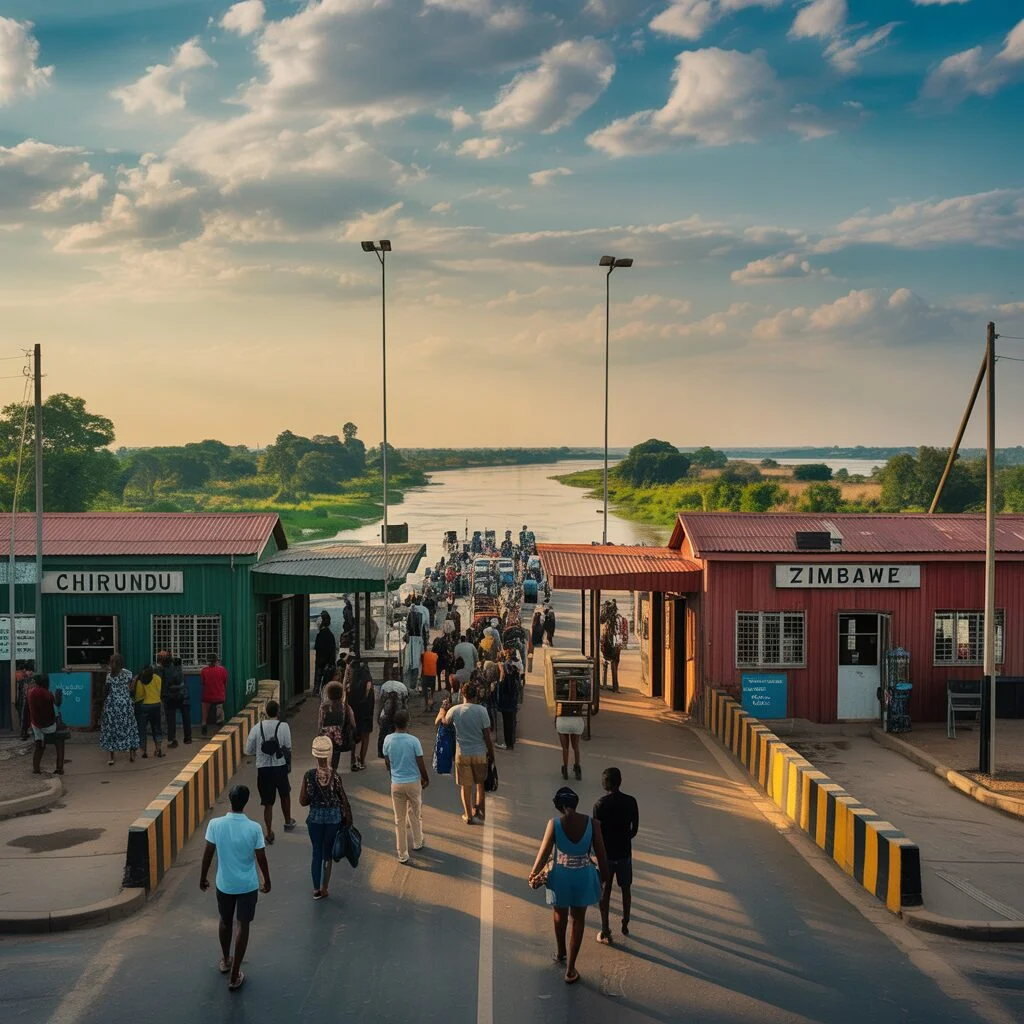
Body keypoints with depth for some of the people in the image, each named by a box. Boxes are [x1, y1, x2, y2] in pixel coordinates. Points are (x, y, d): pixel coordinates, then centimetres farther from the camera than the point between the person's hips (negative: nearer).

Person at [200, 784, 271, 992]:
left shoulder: (215, 824, -15)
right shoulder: (254, 828, -19)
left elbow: (207, 854, -6)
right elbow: (261, 858, -10)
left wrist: (203, 877, 10)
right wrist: (267, 881, 7)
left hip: (224, 884, 2)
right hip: (248, 885, -2)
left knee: (225, 922, 24)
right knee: (242, 926, 9)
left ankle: (225, 961, 44)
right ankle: (234, 975, 11)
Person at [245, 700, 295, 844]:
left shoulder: (257, 728, -6)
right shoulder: (283, 727, -11)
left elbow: (249, 751, -1)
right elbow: (288, 748, -9)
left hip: (263, 769, 0)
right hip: (280, 767, 0)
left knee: (268, 802, 10)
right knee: (285, 795, 26)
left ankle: (269, 833, 15)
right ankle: (288, 822, 42)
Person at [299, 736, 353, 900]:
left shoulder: (309, 776, -13)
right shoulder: (335, 776, -17)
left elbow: (303, 801, -6)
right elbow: (343, 800, -9)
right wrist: (347, 819, 5)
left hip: (315, 818, 1)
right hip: (334, 818, -1)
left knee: (316, 852, 16)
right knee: (328, 853, 15)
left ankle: (316, 889, 20)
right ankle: (324, 889, 21)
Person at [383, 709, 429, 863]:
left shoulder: (388, 740, -8)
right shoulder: (413, 741, -16)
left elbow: (387, 765, 3)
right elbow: (421, 764, -10)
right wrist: (426, 779, 8)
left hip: (396, 784, 1)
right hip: (413, 782, -1)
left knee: (400, 820, 9)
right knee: (415, 814, 21)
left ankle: (403, 855, 12)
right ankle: (417, 843, 39)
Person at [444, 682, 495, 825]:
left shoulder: (454, 710, -7)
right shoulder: (481, 711, -12)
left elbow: (445, 723, 16)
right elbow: (487, 735, -8)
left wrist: (443, 710, 35)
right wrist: (491, 753, 4)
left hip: (462, 753, 1)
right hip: (480, 753, -1)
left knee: (465, 785, 13)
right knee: (481, 783, 22)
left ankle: (468, 815, 20)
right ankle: (479, 809, 18)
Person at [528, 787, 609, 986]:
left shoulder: (554, 823, -15)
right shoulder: (592, 823, -12)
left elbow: (544, 852, -11)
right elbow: (601, 853, -6)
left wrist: (533, 874, 4)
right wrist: (603, 874, 11)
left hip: (561, 876, 0)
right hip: (583, 877, 0)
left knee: (560, 915, 26)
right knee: (578, 919, 16)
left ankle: (560, 953, 48)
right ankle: (570, 968, 16)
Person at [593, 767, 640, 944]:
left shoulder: (600, 804, -17)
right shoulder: (630, 802, -7)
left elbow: (597, 832, -13)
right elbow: (635, 829, 0)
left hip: (606, 853, -3)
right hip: (624, 852, 3)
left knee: (605, 891, 7)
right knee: (626, 889, 20)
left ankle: (605, 931, 9)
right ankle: (625, 925, 31)